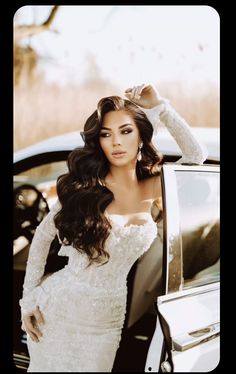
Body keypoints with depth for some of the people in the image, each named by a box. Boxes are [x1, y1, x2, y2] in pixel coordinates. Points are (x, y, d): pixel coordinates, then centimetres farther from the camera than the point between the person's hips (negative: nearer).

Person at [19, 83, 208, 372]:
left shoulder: (151, 188, 1)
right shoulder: (83, 186, -9)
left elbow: (196, 155, -1)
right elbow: (43, 236, -1)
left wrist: (158, 107, -5)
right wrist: (28, 298, -5)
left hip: (107, 320, 3)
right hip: (58, 306, -3)